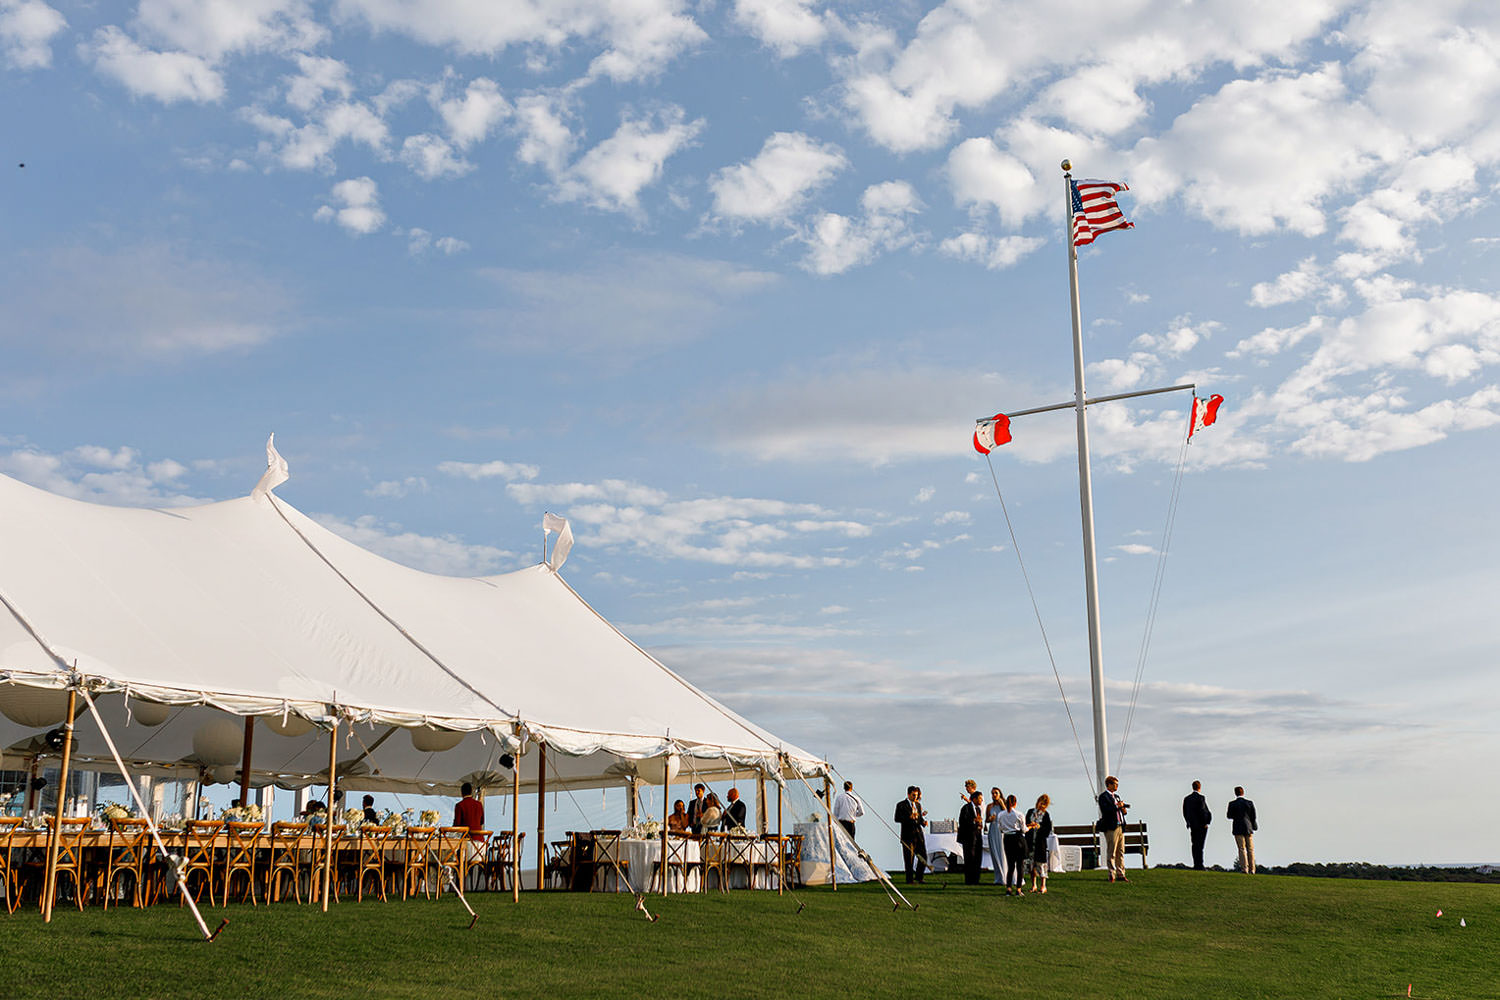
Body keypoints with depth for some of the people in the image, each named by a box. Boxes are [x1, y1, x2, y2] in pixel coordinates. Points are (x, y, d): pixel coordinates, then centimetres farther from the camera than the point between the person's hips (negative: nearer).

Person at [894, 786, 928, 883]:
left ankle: (918, 877, 19)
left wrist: (923, 821, -2)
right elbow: (897, 819, -10)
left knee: (923, 857, 4)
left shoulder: (918, 804, 15)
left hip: (919, 834, 6)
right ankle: (909, 879, 9)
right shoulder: (901, 805, -4)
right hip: (908, 835, -6)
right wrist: (909, 817, -21)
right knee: (909, 859, -1)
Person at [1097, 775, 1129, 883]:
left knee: (1121, 852, 8)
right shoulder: (1103, 796, -5)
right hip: (1111, 828, -8)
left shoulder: (1116, 796, 22)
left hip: (1120, 827, 8)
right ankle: (1112, 875, -3)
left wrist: (1123, 809, 2)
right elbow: (1105, 810, -18)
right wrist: (1117, 806, -14)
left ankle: (1120, 875, 12)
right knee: (1111, 852, -6)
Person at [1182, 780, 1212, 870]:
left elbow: (1185, 813, 10)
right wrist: (1205, 823, -9)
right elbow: (1202, 811, -18)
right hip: (1201, 825, -6)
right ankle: (1199, 865, -7)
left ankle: (1196, 865, 7)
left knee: (1195, 845, 9)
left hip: (1192, 825, 6)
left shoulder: (1187, 798, 8)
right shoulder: (1201, 797, -11)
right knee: (1199, 845, -5)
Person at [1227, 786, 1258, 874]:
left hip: (1238, 829, -1)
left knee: (1242, 849, 0)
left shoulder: (1232, 804, -6)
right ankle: (1252, 869, 8)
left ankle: (1244, 868, -8)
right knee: (1250, 849, 9)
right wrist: (1253, 827, 15)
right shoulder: (1250, 803, -2)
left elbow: (1229, 816, 1)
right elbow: (1253, 816, 1)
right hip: (1248, 828, 2)